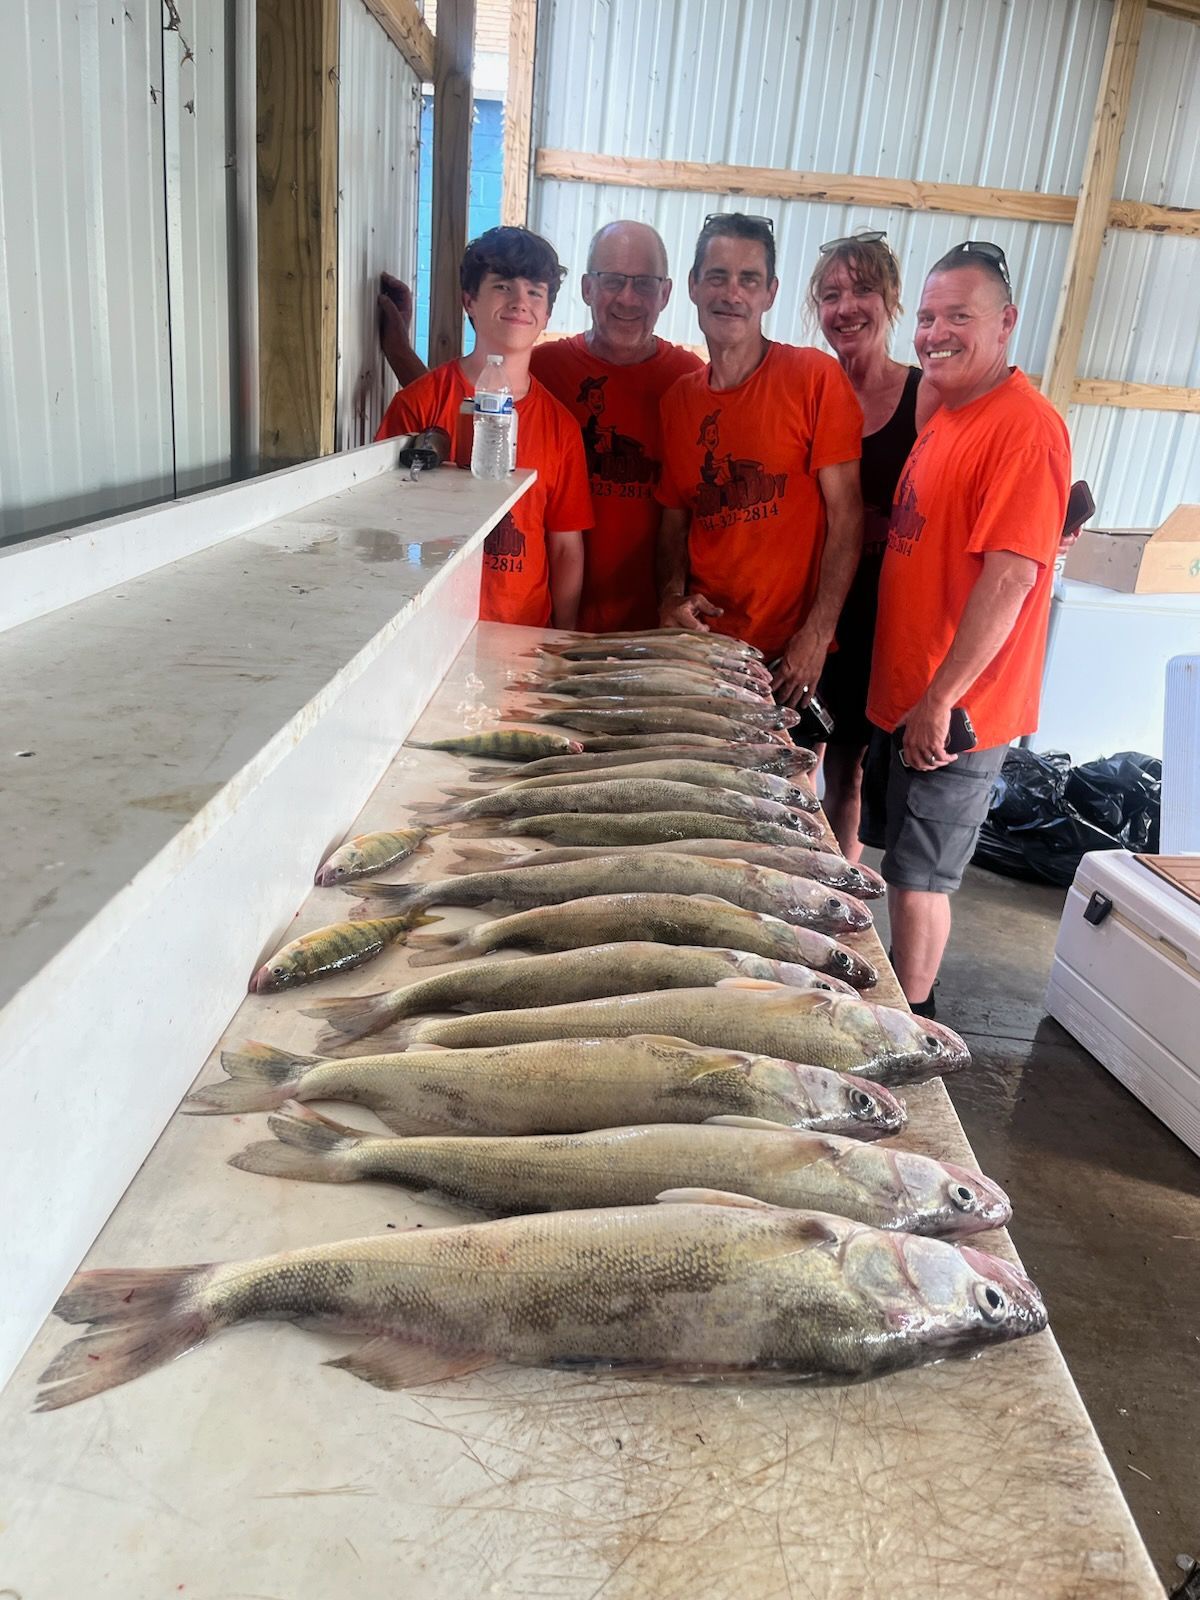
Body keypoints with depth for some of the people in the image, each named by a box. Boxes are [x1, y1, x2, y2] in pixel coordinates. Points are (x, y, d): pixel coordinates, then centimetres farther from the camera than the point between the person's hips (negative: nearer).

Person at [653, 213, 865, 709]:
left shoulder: (814, 376, -6)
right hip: (701, 644, 4)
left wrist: (818, 634, -15)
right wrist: (672, 596, -6)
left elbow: (845, 514, -9)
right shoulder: (677, 400, 8)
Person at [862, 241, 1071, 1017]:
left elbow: (1010, 577, -23)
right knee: (897, 860, 19)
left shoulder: (1026, 425, -17)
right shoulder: (944, 415, 12)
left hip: (955, 710, -9)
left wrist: (941, 700, -21)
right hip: (900, 692, 9)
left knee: (919, 877, 3)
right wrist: (903, 691, 14)